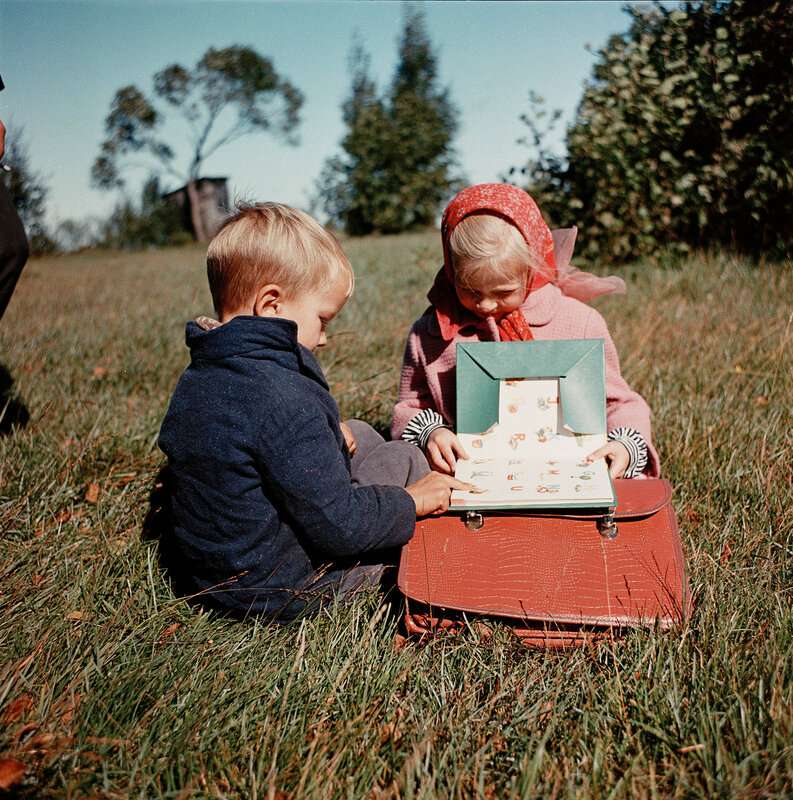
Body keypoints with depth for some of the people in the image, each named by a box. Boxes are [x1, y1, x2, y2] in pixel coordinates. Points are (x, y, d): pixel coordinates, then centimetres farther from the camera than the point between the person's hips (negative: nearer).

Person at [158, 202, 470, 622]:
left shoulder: (196, 378, -3)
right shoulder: (285, 397, -32)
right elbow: (337, 527, -28)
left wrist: (319, 433, 10)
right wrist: (412, 503, -12)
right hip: (283, 589, -8)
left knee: (359, 433, 18)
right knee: (401, 457, 4)